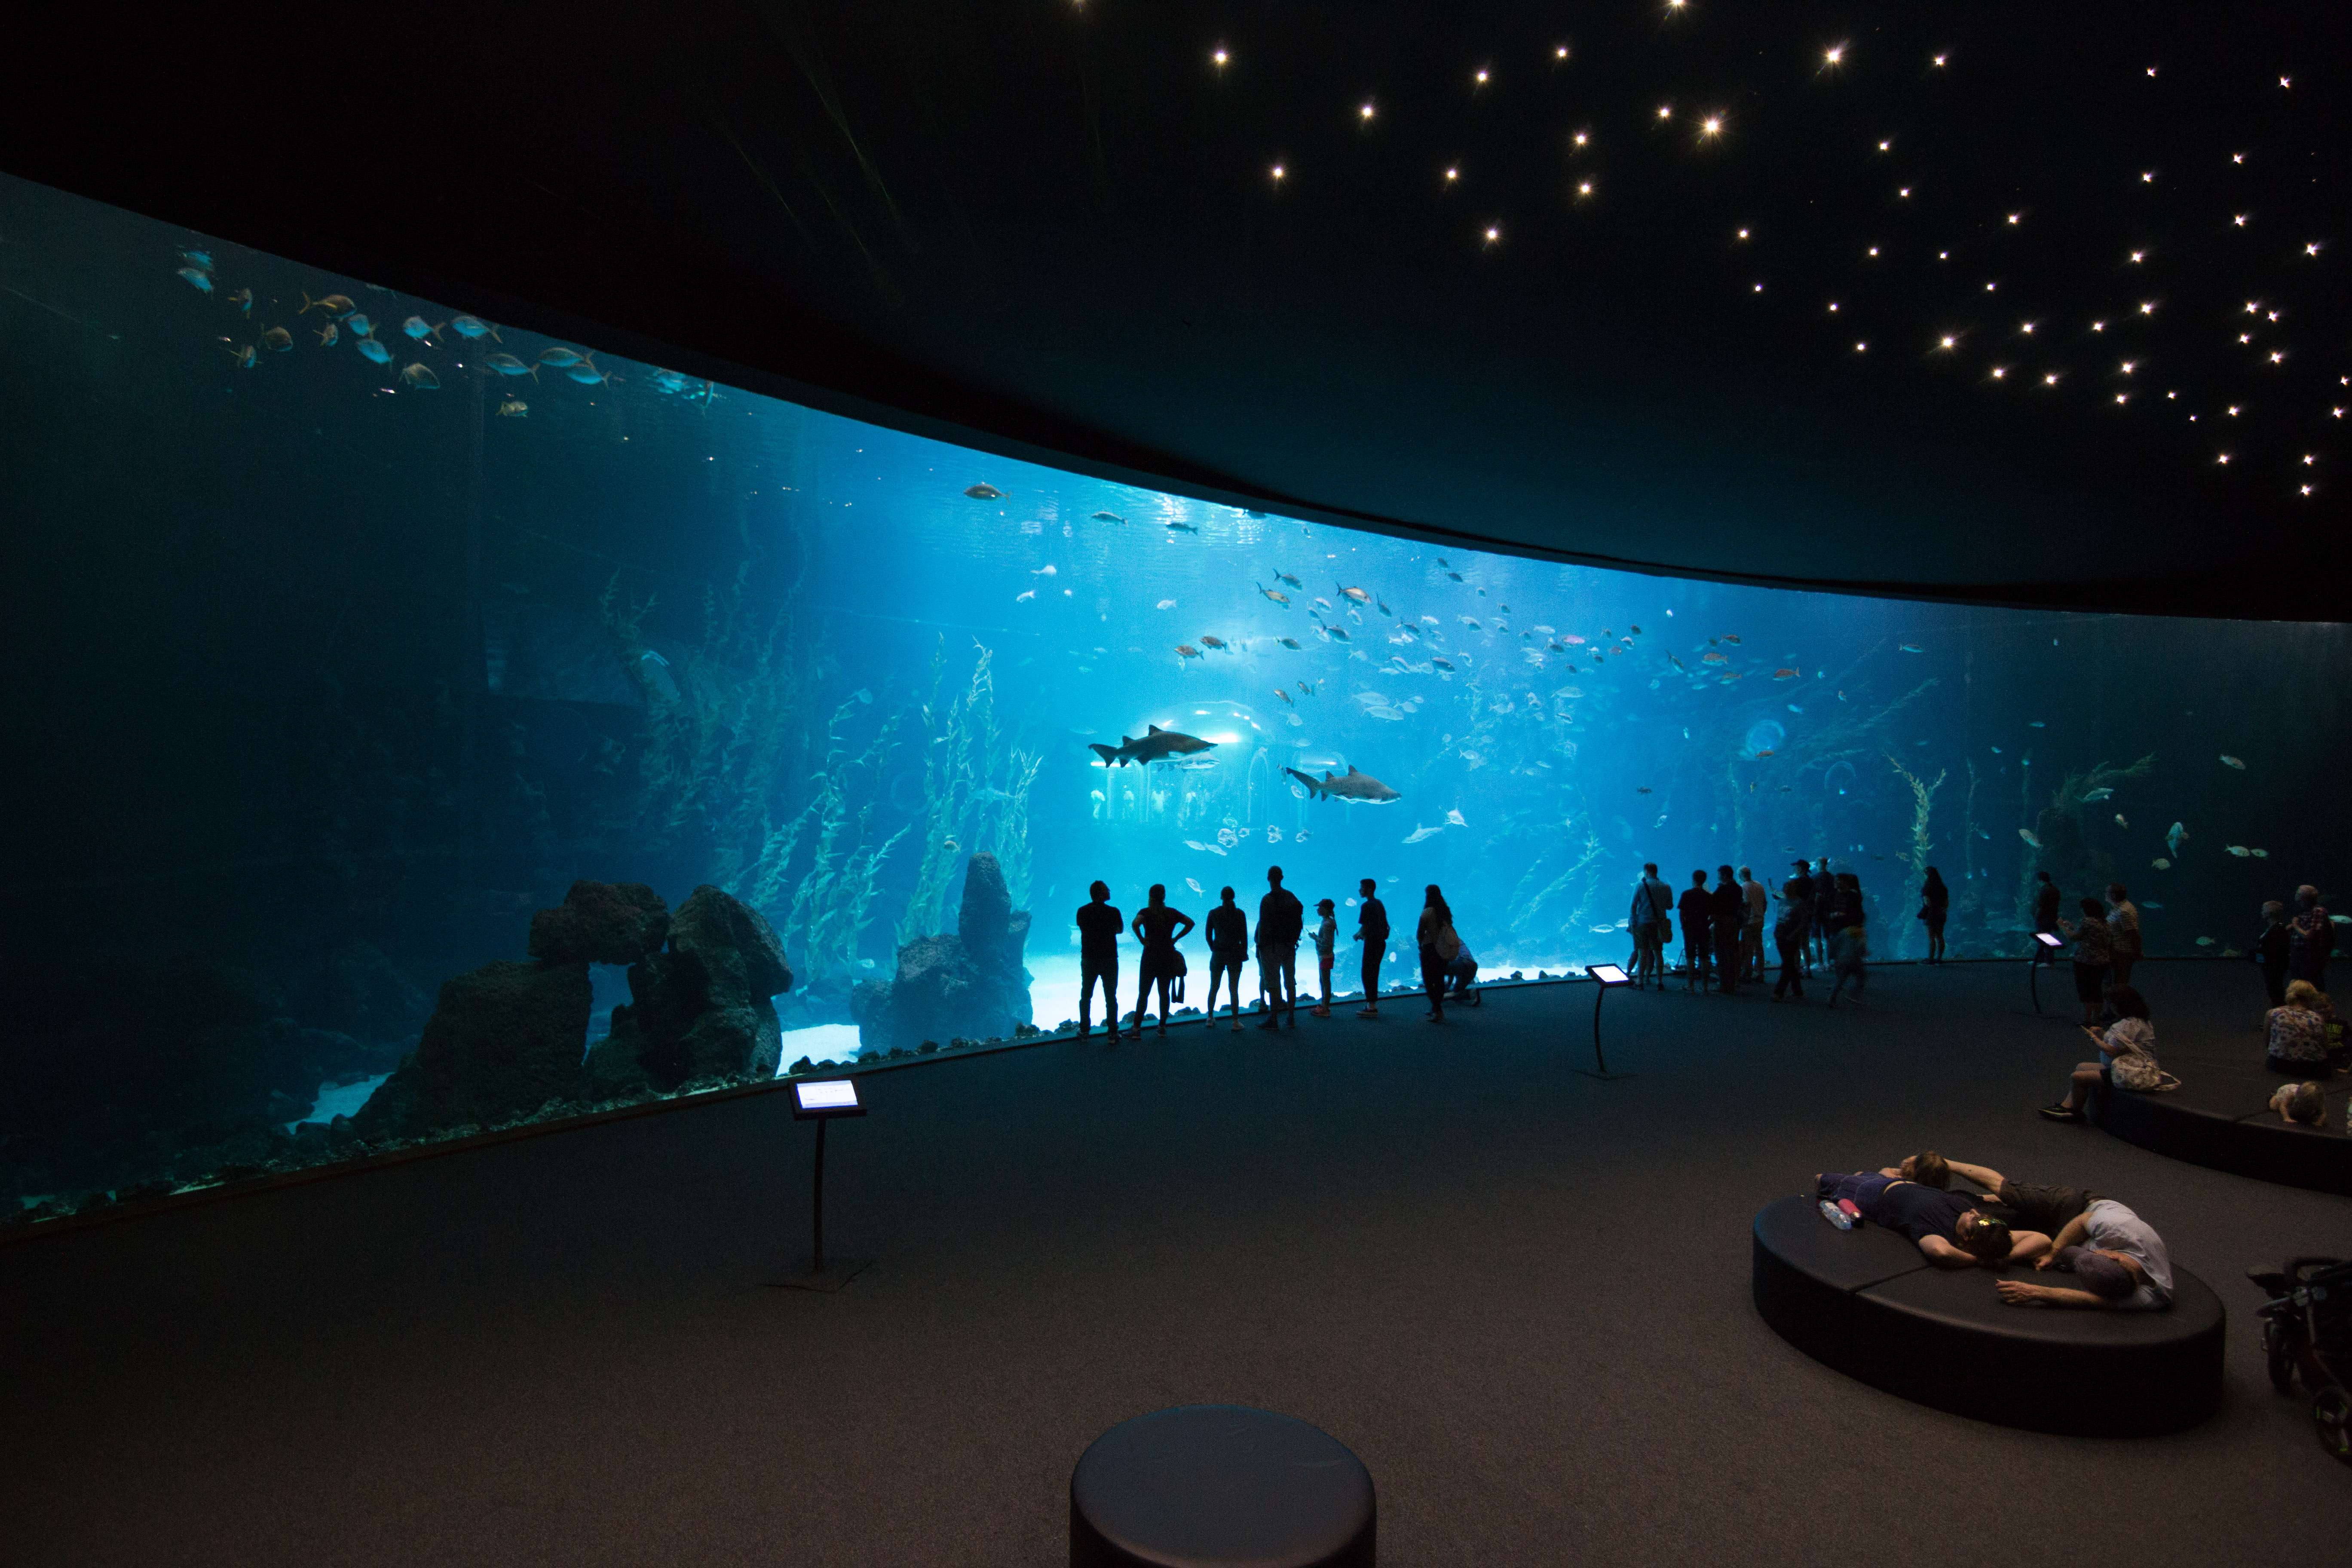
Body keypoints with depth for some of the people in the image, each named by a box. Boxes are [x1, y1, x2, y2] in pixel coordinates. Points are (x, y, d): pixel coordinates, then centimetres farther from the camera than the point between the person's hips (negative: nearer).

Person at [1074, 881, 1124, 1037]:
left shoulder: (1082, 911, -5)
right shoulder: (1113, 912, -13)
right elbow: (1120, 930, 3)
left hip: (1088, 960, 3)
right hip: (1109, 959, -3)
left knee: (1086, 995, 15)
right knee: (1111, 997, 5)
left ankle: (1084, 1030, 18)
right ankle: (1113, 1032, 5)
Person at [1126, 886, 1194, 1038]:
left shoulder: (1145, 912, -5)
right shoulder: (1172, 913, 5)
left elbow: (1135, 924, -25)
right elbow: (1190, 923, -1)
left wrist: (1142, 939, -13)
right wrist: (1176, 938, 1)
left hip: (1150, 956, -3)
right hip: (1168, 956, 3)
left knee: (1143, 994, 0)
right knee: (1164, 993, 10)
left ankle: (1137, 1029, -3)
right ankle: (1162, 1027, 12)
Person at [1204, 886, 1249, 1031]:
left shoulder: (1213, 914, -3)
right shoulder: (1239, 914, -6)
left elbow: (1208, 935, 2)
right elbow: (1244, 936, -4)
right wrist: (1244, 952, 8)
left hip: (1217, 954, 1)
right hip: (1235, 955, -1)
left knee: (1214, 988, 15)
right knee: (1234, 989, 2)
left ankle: (1210, 1018, 24)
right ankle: (1235, 1022, 1)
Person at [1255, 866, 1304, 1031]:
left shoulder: (1268, 900, -15)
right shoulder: (1292, 897, 6)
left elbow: (1264, 926, -17)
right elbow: (1300, 922, 9)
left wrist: (1260, 946, -9)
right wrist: (1294, 940, 16)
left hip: (1272, 947, -6)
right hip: (1290, 946, 6)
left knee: (1273, 983, -3)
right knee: (1290, 982, 13)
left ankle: (1274, 1020, -2)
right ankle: (1291, 1017, 18)